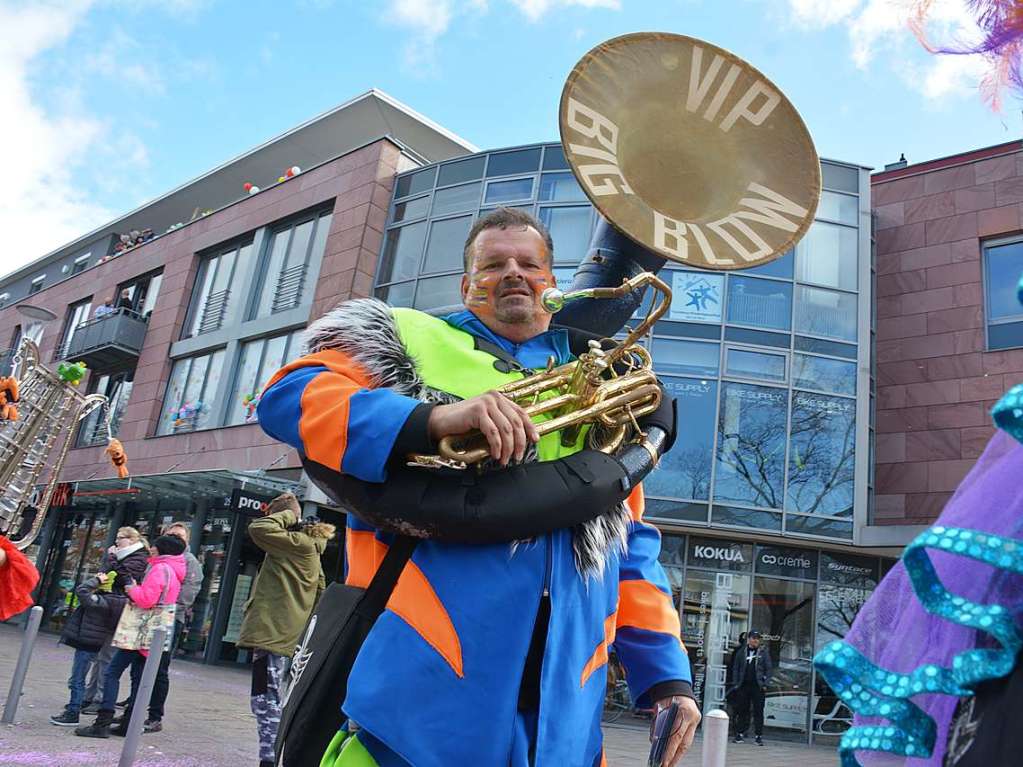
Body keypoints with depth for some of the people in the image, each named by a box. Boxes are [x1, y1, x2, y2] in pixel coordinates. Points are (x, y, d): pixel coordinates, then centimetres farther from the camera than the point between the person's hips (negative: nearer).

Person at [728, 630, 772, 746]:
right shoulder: (741, 652, 8)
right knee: (742, 710, 5)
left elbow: (769, 668, 3)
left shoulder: (763, 652, 4)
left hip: (757, 686, -2)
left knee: (758, 711, 0)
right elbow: (735, 668, 11)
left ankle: (758, 735, 7)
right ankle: (740, 734, 12)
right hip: (743, 685, 2)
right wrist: (735, 683, 4)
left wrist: (765, 683, -5)